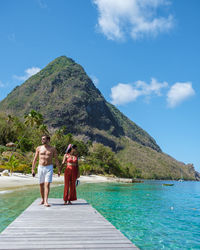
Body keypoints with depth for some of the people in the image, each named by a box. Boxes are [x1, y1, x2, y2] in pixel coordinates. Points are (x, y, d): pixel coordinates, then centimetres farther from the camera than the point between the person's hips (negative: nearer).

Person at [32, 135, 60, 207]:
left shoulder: (53, 149, 1)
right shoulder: (39, 148, 4)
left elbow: (56, 160, 3)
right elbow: (35, 159, 8)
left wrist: (59, 170, 0)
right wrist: (33, 169, 4)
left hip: (49, 168, -2)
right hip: (40, 168, 2)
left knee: (47, 184, -12)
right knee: (41, 185, 10)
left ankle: (46, 201, -16)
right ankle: (42, 199, 27)